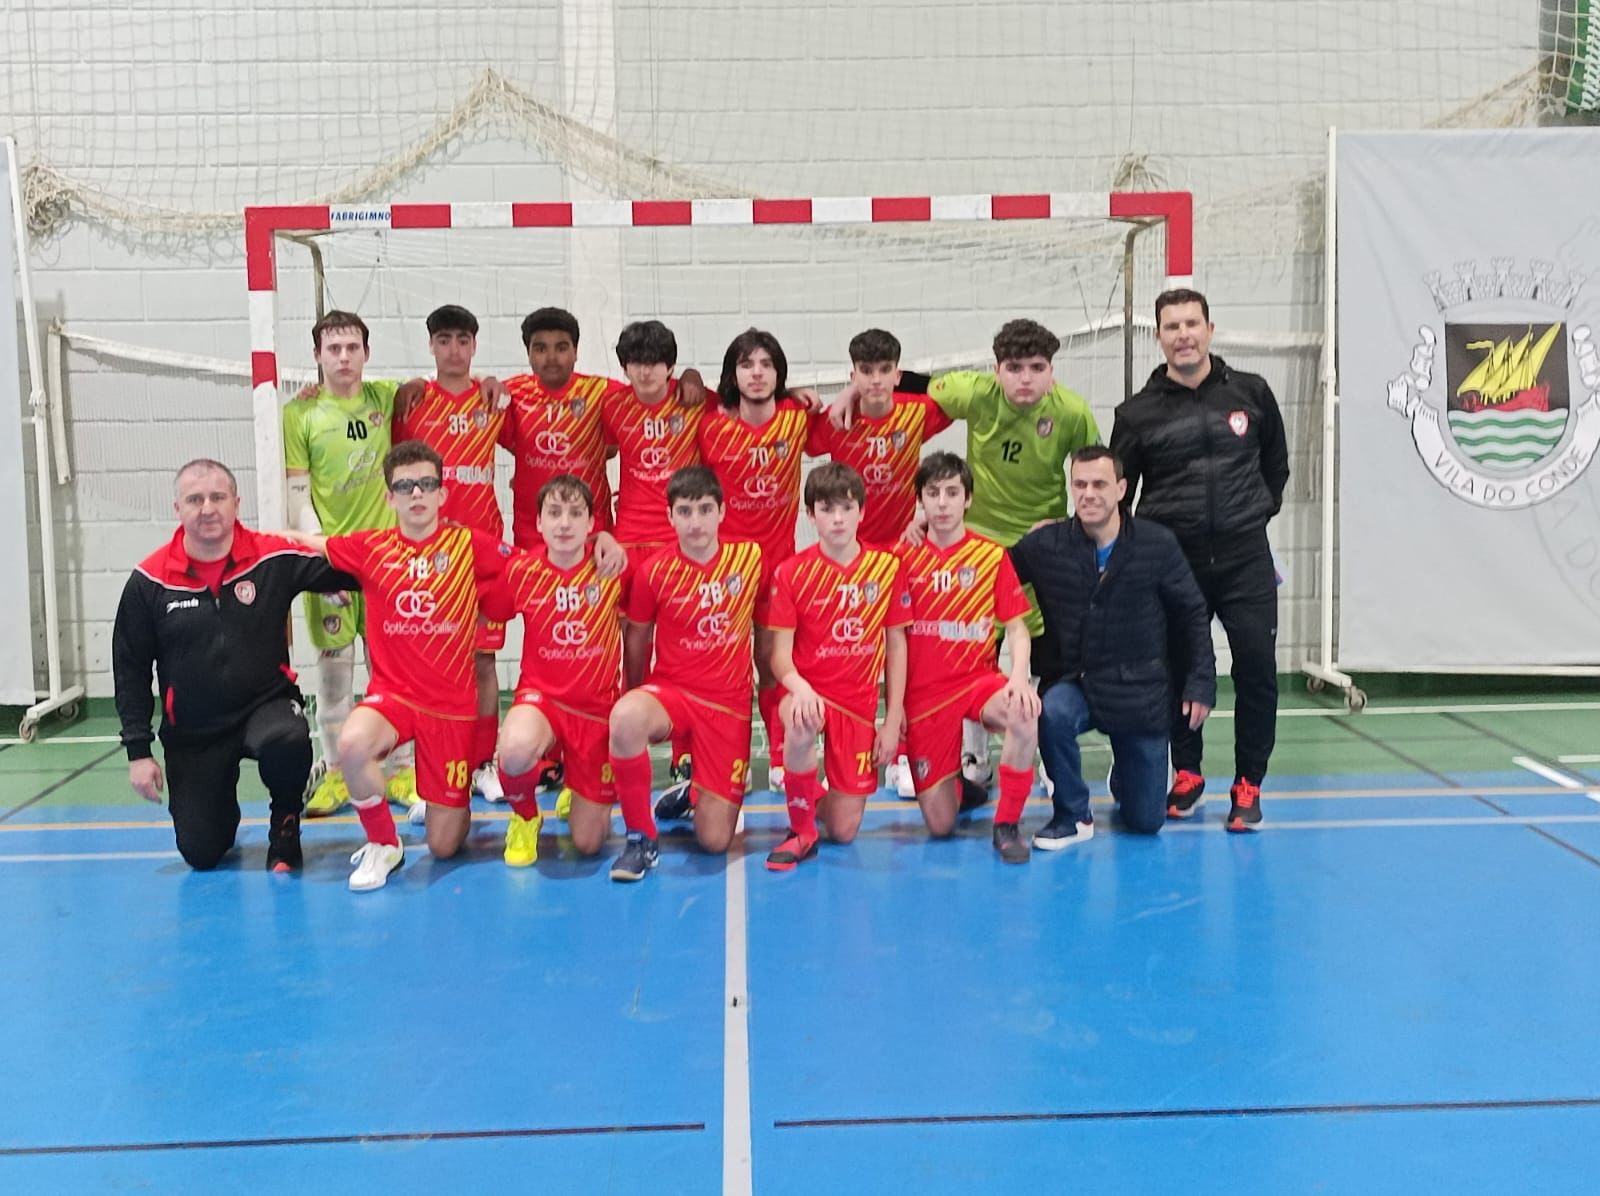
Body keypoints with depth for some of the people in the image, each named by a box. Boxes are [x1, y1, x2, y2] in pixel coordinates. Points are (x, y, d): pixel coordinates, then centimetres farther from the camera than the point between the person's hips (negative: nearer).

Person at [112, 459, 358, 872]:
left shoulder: (275, 558, -9)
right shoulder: (149, 581, -6)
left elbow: (349, 573, -2)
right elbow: (130, 669, 2)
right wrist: (138, 751, 0)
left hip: (267, 704, -1)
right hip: (191, 733, 2)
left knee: (288, 742, -38)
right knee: (201, 854, 0)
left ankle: (285, 828, -4)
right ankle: (221, 810, 38)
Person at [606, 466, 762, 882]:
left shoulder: (750, 558, -3)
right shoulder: (654, 571, -8)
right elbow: (636, 640, 4)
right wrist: (638, 698, 8)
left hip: (729, 703, 1)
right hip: (670, 689, -1)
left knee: (715, 840, -4)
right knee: (626, 717, -41)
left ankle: (692, 795, 35)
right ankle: (641, 838, -19)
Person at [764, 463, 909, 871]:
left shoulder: (886, 567, -1)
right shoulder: (791, 572, -6)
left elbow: (896, 645, 5)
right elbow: (780, 653, -6)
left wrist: (893, 720, 1)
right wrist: (798, 687, -29)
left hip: (859, 703, 2)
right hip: (810, 694, -1)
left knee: (845, 830, -3)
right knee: (801, 725, -40)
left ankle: (819, 798, 35)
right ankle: (801, 830, -16)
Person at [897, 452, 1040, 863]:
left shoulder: (992, 556, 0)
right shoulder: (905, 556, 2)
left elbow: (1017, 627, 1)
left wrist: (1019, 677, -19)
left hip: (978, 679, 0)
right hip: (923, 691, 1)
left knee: (1025, 718, -37)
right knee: (940, 825, -4)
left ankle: (1007, 825, -15)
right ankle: (959, 780, 34)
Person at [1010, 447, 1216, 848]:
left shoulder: (1158, 545, -7)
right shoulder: (1045, 545, -6)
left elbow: (1192, 615, 3)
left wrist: (1201, 682, 1)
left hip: (1139, 690, 0)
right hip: (1072, 682, 0)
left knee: (1146, 821, 3)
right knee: (1053, 713, -38)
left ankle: (1124, 776, 42)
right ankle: (1072, 817, -13)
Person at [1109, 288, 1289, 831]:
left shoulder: (1251, 393, 7)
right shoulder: (1138, 413, 3)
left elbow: (1276, 464, 21)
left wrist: (1258, 511, 13)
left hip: (1244, 556, 0)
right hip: (1172, 559, 0)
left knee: (1257, 668, -6)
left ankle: (1248, 783, 9)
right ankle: (1187, 773, 24)